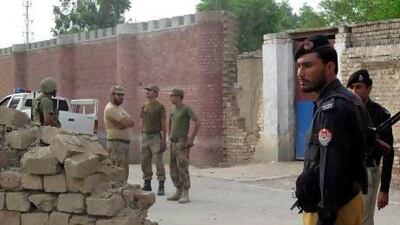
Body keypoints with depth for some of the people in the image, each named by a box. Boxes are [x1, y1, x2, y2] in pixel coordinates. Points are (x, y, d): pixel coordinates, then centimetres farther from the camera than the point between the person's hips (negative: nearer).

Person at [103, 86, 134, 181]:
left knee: (124, 172, 15)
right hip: (116, 143, -10)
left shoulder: (119, 108, 20)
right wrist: (128, 121, 1)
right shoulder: (110, 108, -12)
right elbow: (127, 122, -21)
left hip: (125, 144, 10)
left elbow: (131, 122, 6)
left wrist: (124, 123, -14)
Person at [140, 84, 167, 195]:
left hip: (156, 136, -6)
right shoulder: (143, 107, 12)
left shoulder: (160, 106, -4)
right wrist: (142, 136, 13)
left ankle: (161, 186, -3)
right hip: (145, 136, 6)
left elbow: (163, 124, -6)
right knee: (145, 161, 7)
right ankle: (147, 184, 17)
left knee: (159, 161, -7)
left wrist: (164, 139, -11)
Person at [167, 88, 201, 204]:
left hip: (183, 143, -8)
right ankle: (178, 193, 17)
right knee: (174, 169, 9)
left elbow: (198, 122, -21)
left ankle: (185, 195, -9)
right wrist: (170, 136, 19)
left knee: (183, 169, -12)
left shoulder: (187, 108, -12)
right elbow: (170, 123, 32)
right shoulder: (173, 110, 14)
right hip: (173, 143, 8)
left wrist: (192, 138, -20)